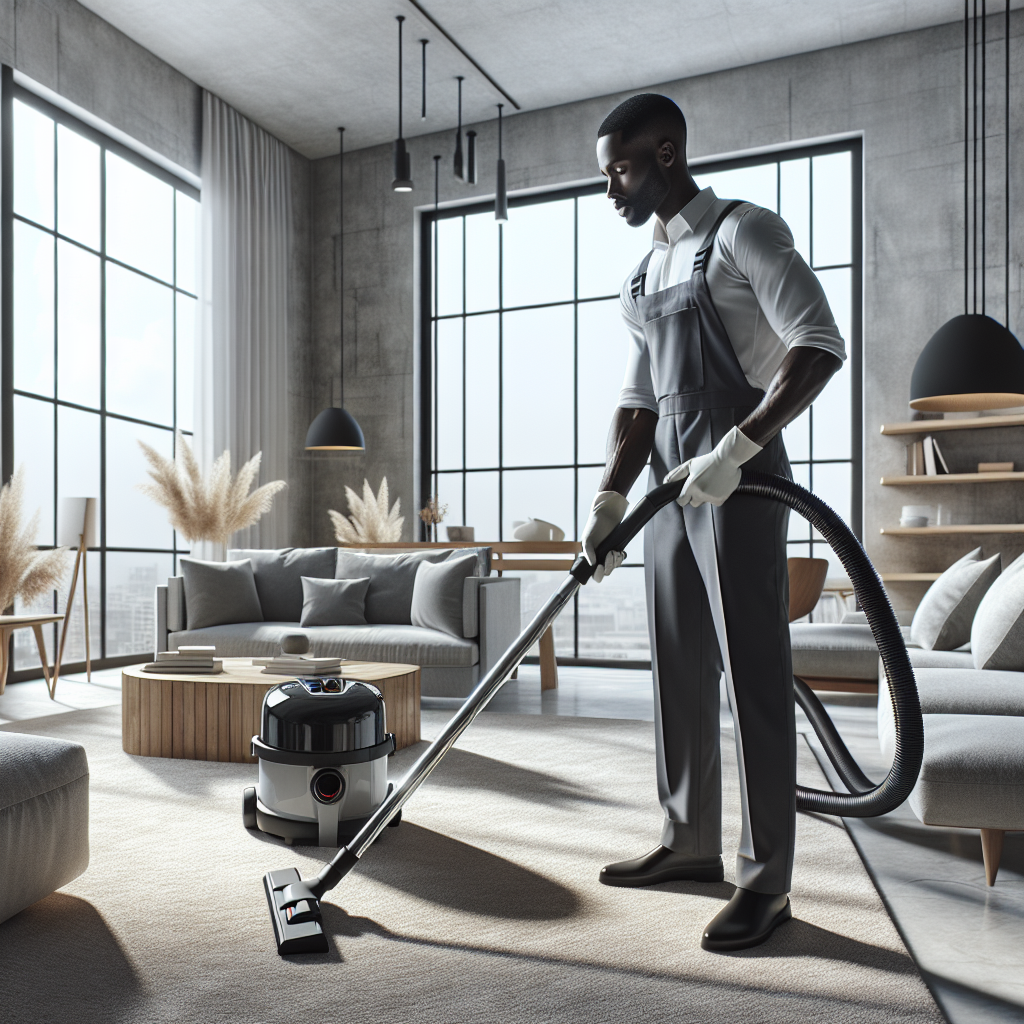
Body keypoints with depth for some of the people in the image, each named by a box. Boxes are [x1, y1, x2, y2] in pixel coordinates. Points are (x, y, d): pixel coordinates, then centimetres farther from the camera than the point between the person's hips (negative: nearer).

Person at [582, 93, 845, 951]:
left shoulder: (743, 232, -3)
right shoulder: (644, 279, 20)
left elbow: (821, 347, -13)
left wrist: (735, 448, -22)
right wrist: (609, 500, 5)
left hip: (739, 476, -8)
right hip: (672, 483, 8)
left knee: (753, 673, -5)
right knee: (679, 670, 11)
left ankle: (768, 878, 5)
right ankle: (692, 842, 24)